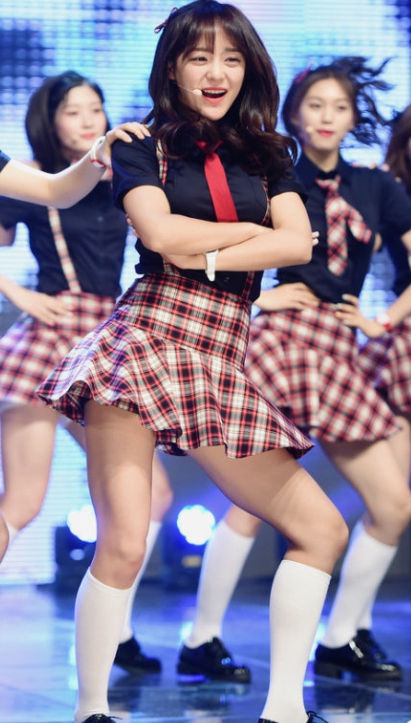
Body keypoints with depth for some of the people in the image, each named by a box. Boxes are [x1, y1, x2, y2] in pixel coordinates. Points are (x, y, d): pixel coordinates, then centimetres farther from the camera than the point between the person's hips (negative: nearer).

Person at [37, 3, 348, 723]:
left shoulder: (266, 155, 18)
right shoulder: (142, 147, 7)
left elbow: (299, 244, 3)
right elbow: (161, 233, -10)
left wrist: (205, 257, -6)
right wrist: (256, 232, 1)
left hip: (223, 365, 5)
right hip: (146, 337, -5)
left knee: (323, 529, 2)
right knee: (123, 544, -17)